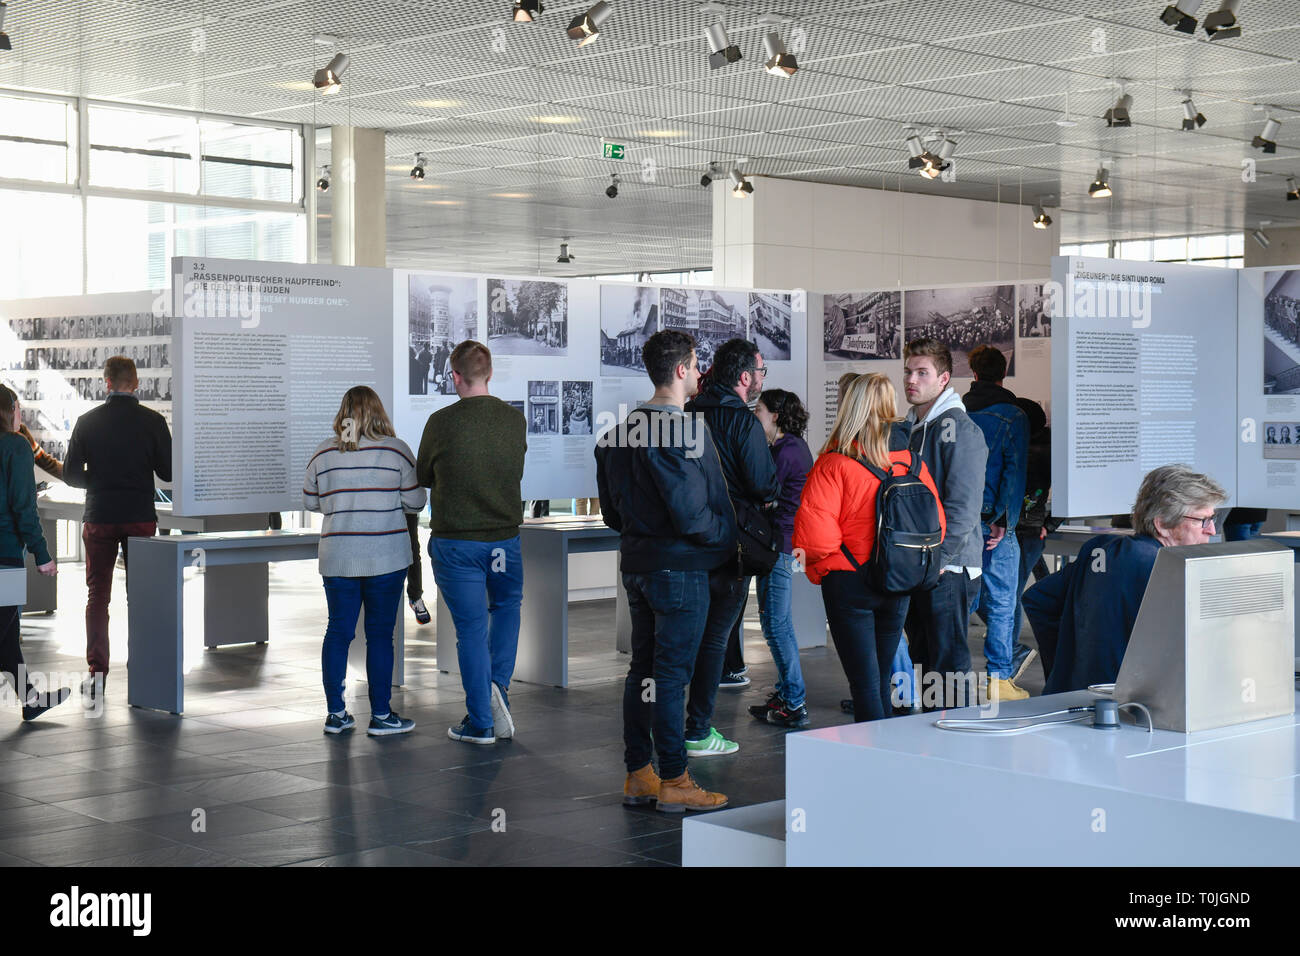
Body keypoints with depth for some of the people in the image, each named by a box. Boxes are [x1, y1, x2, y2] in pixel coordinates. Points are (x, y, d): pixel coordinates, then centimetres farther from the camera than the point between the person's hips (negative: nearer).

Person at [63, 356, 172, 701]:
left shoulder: (87, 422, -4)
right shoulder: (153, 421, -6)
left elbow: (71, 475, -2)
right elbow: (168, 472, -4)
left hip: (99, 519, 0)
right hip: (141, 518, 0)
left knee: (97, 595, 7)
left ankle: (97, 674, 2)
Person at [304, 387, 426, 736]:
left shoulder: (324, 452, 3)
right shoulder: (396, 449, -4)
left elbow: (310, 501, 12)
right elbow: (415, 501, -1)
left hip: (337, 558, 3)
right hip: (385, 558, -3)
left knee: (338, 631, 9)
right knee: (380, 634, 3)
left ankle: (336, 713, 13)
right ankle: (381, 715, 7)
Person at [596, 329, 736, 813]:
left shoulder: (621, 429, 8)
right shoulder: (682, 430, -19)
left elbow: (610, 508, 15)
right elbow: (690, 513, -21)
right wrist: (727, 536, -5)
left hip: (637, 563, 9)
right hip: (679, 566, -9)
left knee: (643, 668, 13)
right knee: (672, 672, -3)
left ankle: (638, 773, 20)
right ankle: (674, 781, 4)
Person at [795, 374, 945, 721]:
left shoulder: (833, 464, -14)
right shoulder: (913, 462, 2)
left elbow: (812, 535, -22)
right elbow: (936, 525, 4)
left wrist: (821, 567, -3)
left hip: (849, 583, -5)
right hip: (899, 587, 5)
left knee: (864, 684, -1)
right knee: (882, 680, 17)